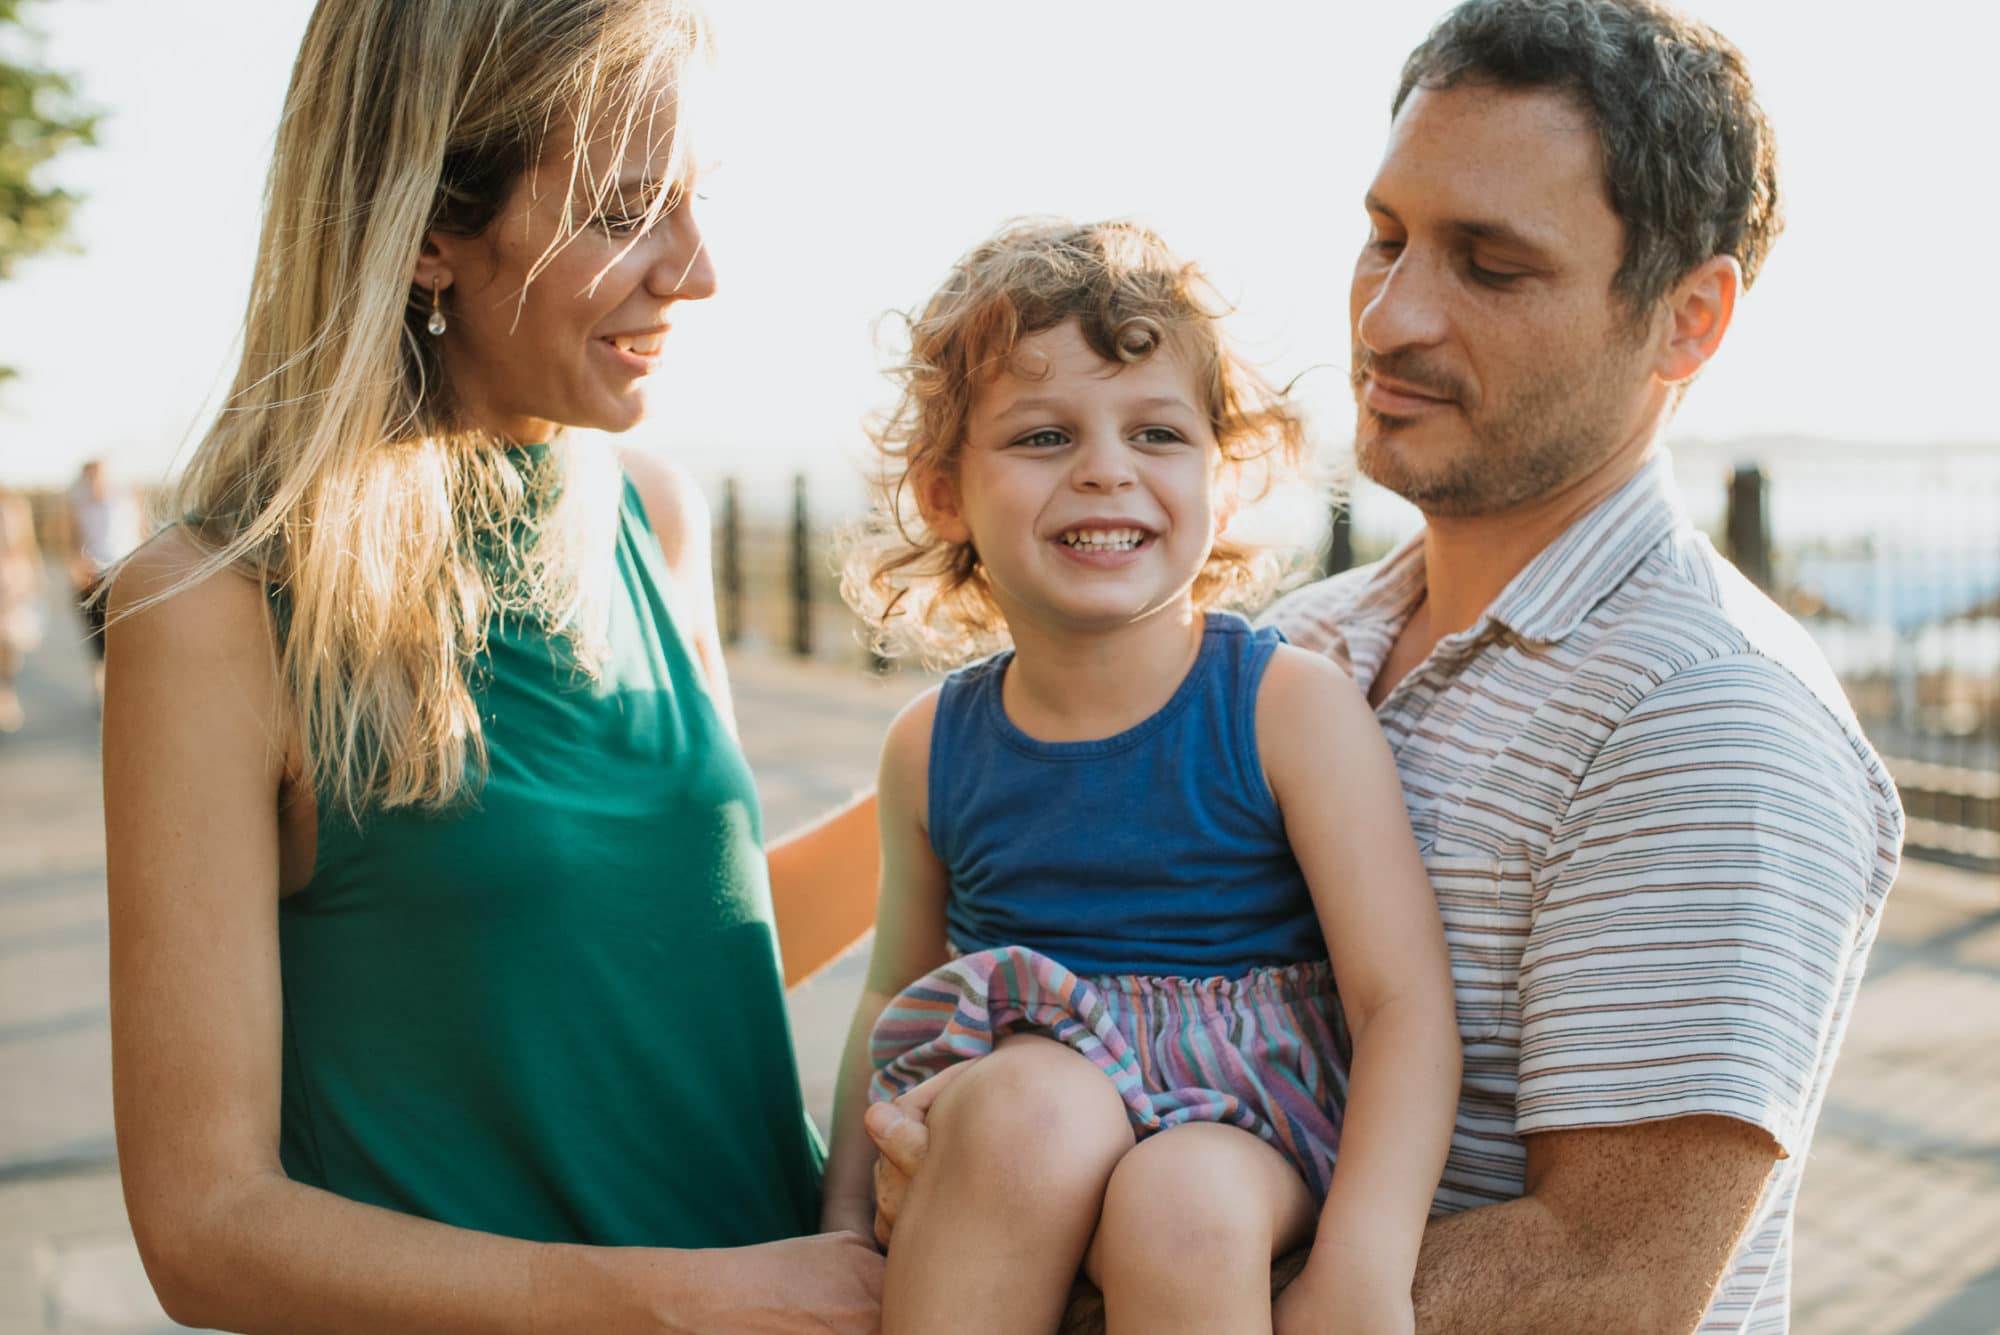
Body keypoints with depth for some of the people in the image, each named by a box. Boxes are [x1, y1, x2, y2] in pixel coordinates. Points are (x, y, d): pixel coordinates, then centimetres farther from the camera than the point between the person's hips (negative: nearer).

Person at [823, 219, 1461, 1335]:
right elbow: (895, 998, 18)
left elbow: (1404, 1000, -13)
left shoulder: (1292, 706, -7)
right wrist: (847, 1216, 6)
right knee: (1034, 1099, -33)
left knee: (1186, 1200, -36)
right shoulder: (932, 749, 3)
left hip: (1244, 1126, -2)